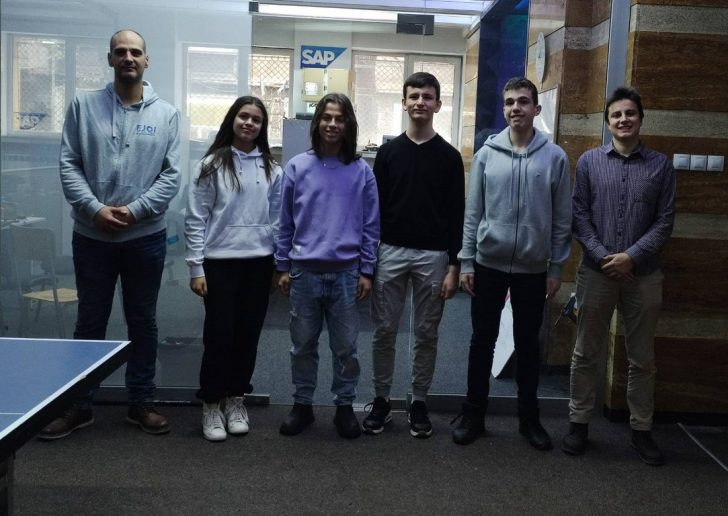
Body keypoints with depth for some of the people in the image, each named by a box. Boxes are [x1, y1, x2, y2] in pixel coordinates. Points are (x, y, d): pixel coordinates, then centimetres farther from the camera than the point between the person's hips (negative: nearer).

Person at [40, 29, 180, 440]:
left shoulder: (166, 114, 2)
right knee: (90, 322, 10)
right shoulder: (84, 106, 2)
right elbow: (69, 165, -2)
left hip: (146, 236, 0)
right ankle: (79, 406, 23)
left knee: (143, 321, 10)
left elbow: (172, 175, -3)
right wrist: (94, 209, -15)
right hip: (92, 236, 0)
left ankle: (141, 403, 24)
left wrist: (134, 210, -13)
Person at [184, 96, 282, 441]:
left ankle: (236, 401, 25)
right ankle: (211, 405, 16)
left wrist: (283, 265, 6)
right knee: (219, 334, 0)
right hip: (220, 262, -3)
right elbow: (196, 220, -3)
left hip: (259, 263, 3)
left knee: (248, 334, 10)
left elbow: (276, 220, 10)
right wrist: (196, 268, -7)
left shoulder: (271, 170, 7)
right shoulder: (212, 165, -1)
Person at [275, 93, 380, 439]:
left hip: (346, 273, 0)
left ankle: (345, 406, 24)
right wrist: (283, 267, 4)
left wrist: (367, 271, 0)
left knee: (345, 347, 8)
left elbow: (371, 225, 3)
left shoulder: (361, 171, 2)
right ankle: (302, 405, 27)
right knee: (303, 345, 11)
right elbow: (285, 222, 6)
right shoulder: (297, 167, 2)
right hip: (304, 272, 1)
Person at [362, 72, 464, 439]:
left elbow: (456, 214, 0)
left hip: (433, 256, -1)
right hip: (390, 252, 1)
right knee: (384, 332, 5)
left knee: (426, 334, 7)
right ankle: (381, 400, 20)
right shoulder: (388, 152, 5)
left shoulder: (449, 156, 2)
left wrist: (454, 266, -6)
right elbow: (375, 207, 5)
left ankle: (419, 402, 20)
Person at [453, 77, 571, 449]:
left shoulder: (555, 157, -1)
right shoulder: (486, 154, 0)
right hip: (489, 264, 0)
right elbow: (472, 213, 1)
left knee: (528, 345, 11)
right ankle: (474, 414, 21)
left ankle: (529, 418, 26)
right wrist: (466, 262, -3)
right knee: (482, 341, 8)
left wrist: (556, 268, -1)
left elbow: (562, 219, 1)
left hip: (533, 269, 0)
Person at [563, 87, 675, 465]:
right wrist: (603, 256, -12)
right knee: (586, 353, 8)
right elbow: (579, 215, -1)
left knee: (642, 358, 10)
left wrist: (632, 256, -13)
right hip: (596, 272, 0)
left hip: (643, 275, 1)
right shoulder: (589, 161, 3)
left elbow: (665, 221, -1)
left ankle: (641, 429, 23)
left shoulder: (661, 165, 4)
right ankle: (579, 422, 20)